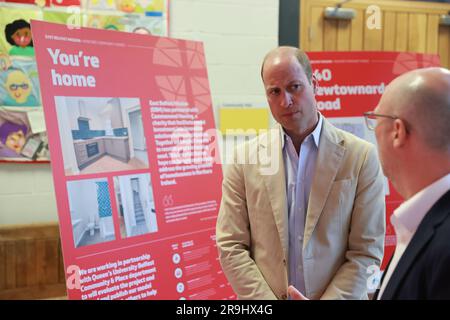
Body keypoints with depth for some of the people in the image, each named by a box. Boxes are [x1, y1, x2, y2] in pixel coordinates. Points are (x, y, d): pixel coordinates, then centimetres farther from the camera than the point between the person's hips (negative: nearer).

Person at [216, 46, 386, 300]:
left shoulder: (361, 157, -9)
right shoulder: (244, 158, -5)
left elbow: (366, 251, -8)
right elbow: (231, 246, -6)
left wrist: (330, 298, -16)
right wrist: (266, 300, -14)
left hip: (335, 294, 0)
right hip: (263, 297, 1)